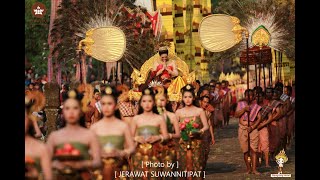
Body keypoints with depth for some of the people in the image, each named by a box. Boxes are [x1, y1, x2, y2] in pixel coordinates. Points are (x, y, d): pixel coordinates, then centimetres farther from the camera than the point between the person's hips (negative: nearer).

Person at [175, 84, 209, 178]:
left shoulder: (199, 111, 2)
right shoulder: (179, 112, 6)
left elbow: (206, 126, -3)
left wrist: (199, 131, -20)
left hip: (197, 143, -1)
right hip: (183, 144, 1)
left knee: (197, 167, -2)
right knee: (184, 167, 0)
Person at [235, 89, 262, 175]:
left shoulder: (255, 106, 7)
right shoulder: (240, 104, 8)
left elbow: (259, 118, 0)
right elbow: (236, 115, -1)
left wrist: (252, 127, -11)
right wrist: (244, 109, -15)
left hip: (253, 129, 0)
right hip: (242, 129, 0)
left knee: (253, 149, -8)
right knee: (245, 150, 3)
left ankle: (254, 169, -9)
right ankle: (248, 168, 12)